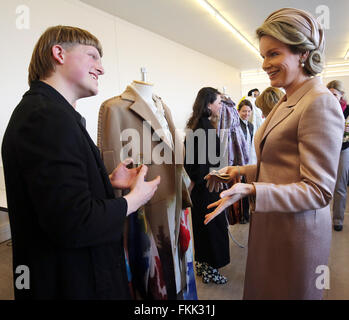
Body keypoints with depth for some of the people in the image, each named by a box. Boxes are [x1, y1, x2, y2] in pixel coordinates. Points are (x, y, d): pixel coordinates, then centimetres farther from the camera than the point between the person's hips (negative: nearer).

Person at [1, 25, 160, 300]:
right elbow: (74, 223, -30)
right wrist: (133, 200, -16)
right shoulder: (48, 116, -25)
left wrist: (109, 181, 4)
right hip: (71, 284, -9)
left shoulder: (46, 111, 8)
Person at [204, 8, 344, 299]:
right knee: (262, 290, 23)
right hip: (269, 224, 8)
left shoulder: (320, 103, -19)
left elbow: (318, 191, -21)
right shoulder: (286, 102, 9)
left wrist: (250, 191, -30)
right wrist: (241, 172, 5)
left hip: (296, 231, -8)